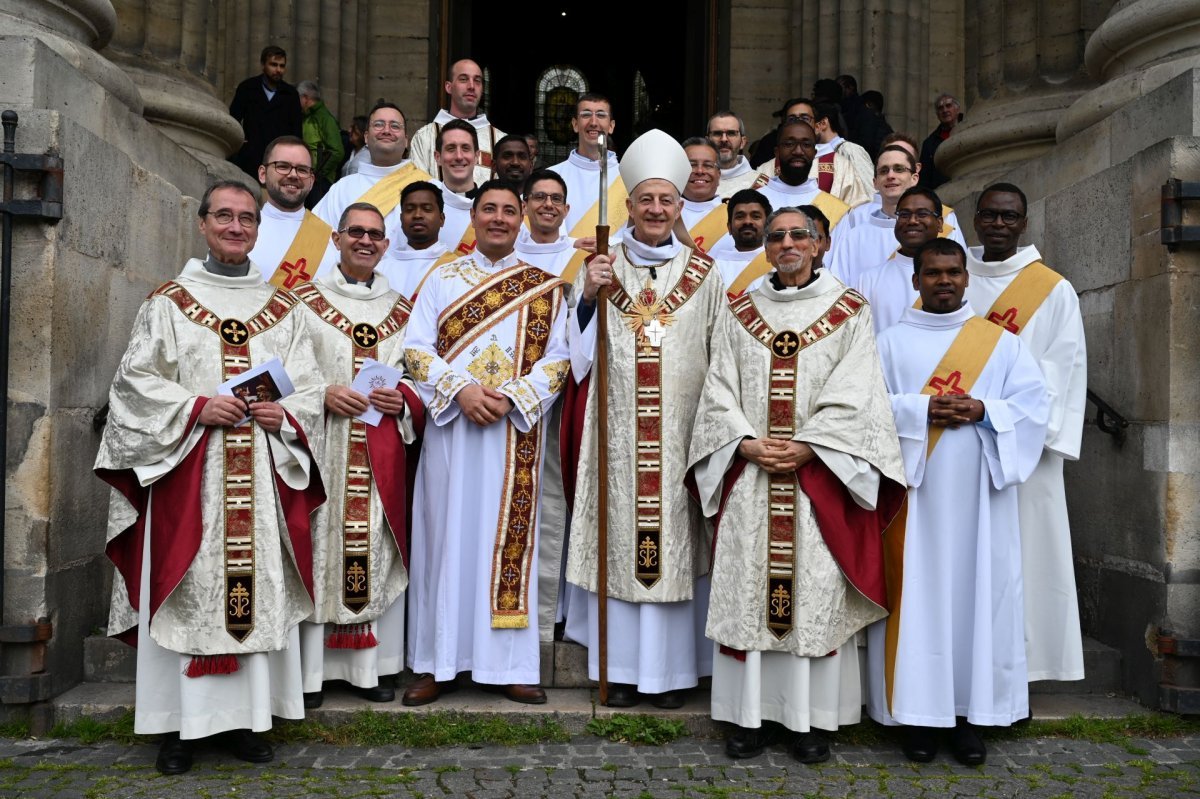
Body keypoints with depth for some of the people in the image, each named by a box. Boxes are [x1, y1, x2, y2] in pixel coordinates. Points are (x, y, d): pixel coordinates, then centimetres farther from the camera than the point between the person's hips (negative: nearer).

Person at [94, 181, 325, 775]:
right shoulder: (168, 301, 6)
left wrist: (283, 414, -10)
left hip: (263, 470, 2)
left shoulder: (282, 308, 12)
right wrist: (196, 406, -14)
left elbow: (309, 389, 10)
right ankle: (181, 723, 10)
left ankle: (243, 716, 13)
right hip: (187, 468, -2)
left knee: (258, 586, 2)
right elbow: (135, 381, 1)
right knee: (186, 588, -1)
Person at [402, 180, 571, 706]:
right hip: (450, 427, 0)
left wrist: (512, 397, -12)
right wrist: (460, 390, -14)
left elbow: (558, 357, 3)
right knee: (447, 537, 3)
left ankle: (507, 665, 11)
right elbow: (416, 349, 1)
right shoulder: (442, 279, 9)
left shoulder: (545, 287, 9)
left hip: (516, 431, 0)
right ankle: (438, 663, 12)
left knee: (509, 538, 3)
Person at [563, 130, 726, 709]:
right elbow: (581, 349, 4)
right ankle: (621, 666, 15)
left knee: (675, 536, 2)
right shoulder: (601, 268, 9)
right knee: (620, 536, 2)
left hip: (682, 432, 0)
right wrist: (589, 297, -12)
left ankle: (671, 667, 15)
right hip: (618, 431, 0)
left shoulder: (704, 275, 8)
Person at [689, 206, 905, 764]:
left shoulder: (848, 311, 5)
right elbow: (719, 390, 6)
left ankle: (811, 718, 10)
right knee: (747, 586, 2)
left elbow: (854, 394, -4)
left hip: (819, 474, -2)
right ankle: (752, 713, 12)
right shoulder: (739, 313, 12)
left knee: (816, 590, 0)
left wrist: (805, 447, -14)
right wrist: (746, 443, -10)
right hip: (749, 473, 2)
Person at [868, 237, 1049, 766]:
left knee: (978, 589, 2)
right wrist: (922, 409, -15)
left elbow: (1034, 402, 4)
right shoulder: (891, 342, 8)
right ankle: (917, 710, 8)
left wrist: (982, 411, -13)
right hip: (913, 490, -1)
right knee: (917, 593, -1)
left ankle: (971, 710, 12)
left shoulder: (1001, 341, 11)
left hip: (978, 493, 1)